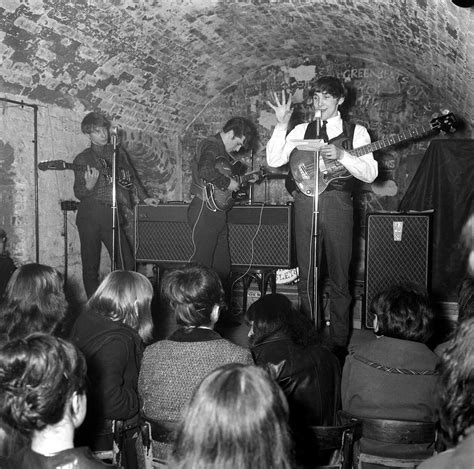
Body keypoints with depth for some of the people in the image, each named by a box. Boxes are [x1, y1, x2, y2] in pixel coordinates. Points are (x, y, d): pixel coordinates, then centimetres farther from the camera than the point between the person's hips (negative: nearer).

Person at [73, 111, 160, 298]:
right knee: (90, 266, 1)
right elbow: (78, 193, 2)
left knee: (127, 265, -5)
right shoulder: (82, 159, 7)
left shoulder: (119, 152, 15)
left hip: (112, 215, 2)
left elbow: (131, 178, 27)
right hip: (89, 214, -2)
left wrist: (144, 198, 23)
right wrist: (89, 186, -18)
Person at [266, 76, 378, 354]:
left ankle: (339, 343, 13)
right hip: (306, 202, 2)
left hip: (338, 203, -2)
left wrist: (341, 155, -16)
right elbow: (274, 161, 2)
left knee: (339, 278, 2)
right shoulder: (302, 131, 13)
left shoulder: (356, 132, 8)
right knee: (306, 277, 6)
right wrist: (282, 125, -5)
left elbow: (370, 173, -2)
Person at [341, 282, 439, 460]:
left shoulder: (356, 359, -13)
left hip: (366, 447, 0)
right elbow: (437, 418, -3)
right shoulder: (435, 366, -14)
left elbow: (346, 408, 0)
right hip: (419, 452, 0)